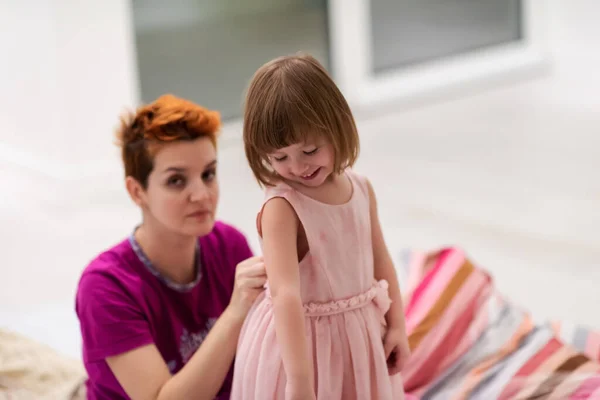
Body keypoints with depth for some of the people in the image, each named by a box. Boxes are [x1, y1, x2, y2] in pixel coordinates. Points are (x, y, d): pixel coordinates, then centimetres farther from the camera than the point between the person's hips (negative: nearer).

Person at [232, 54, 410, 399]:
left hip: (361, 337, 6)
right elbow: (284, 292, -33)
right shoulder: (281, 208, -24)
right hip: (301, 342, -6)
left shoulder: (361, 189, -4)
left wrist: (396, 326, 7)